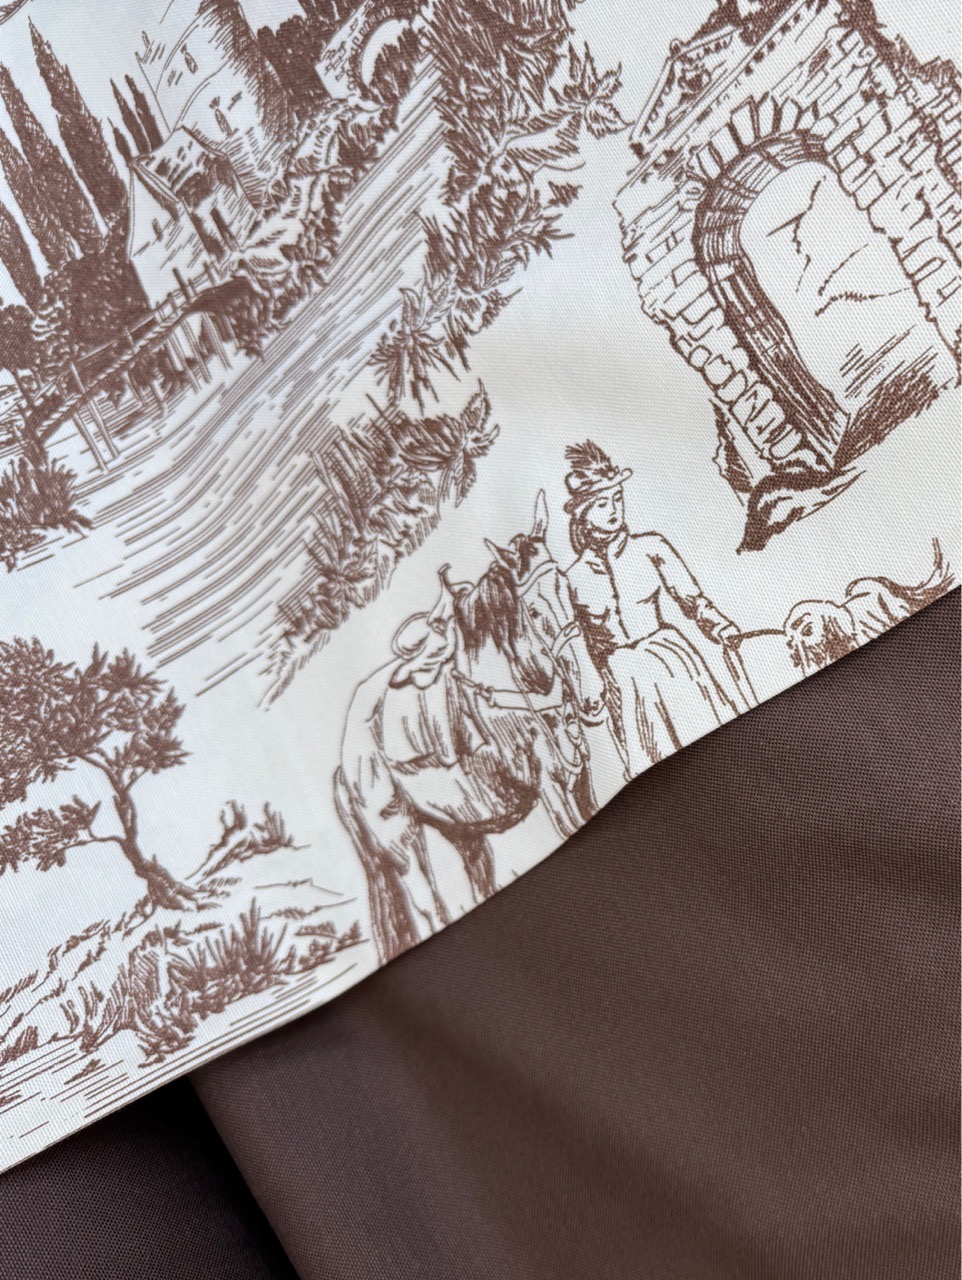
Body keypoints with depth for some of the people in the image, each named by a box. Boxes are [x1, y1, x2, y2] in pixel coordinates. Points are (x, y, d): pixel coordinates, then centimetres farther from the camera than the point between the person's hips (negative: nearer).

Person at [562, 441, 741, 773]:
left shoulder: (650, 547, -1)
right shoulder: (578, 575, 1)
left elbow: (693, 600, -2)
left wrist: (720, 626, -19)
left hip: (672, 656, 0)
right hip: (623, 676, 0)